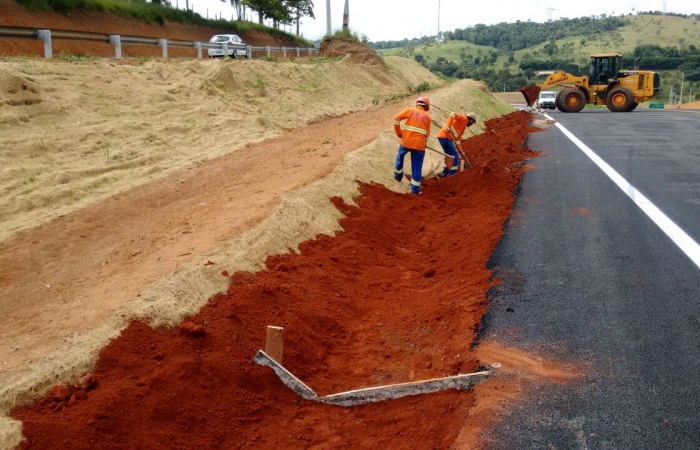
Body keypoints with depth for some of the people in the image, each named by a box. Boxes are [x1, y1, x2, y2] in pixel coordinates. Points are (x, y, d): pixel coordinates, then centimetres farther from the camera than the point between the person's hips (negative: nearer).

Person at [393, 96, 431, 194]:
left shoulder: (410, 110, 8)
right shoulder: (427, 115, 11)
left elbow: (396, 118, -3)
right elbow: (427, 133, 8)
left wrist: (399, 133, 7)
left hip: (406, 141, 1)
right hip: (419, 144, -1)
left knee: (400, 156, 29)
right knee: (417, 166, 5)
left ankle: (398, 176, 39)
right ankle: (415, 189, 7)